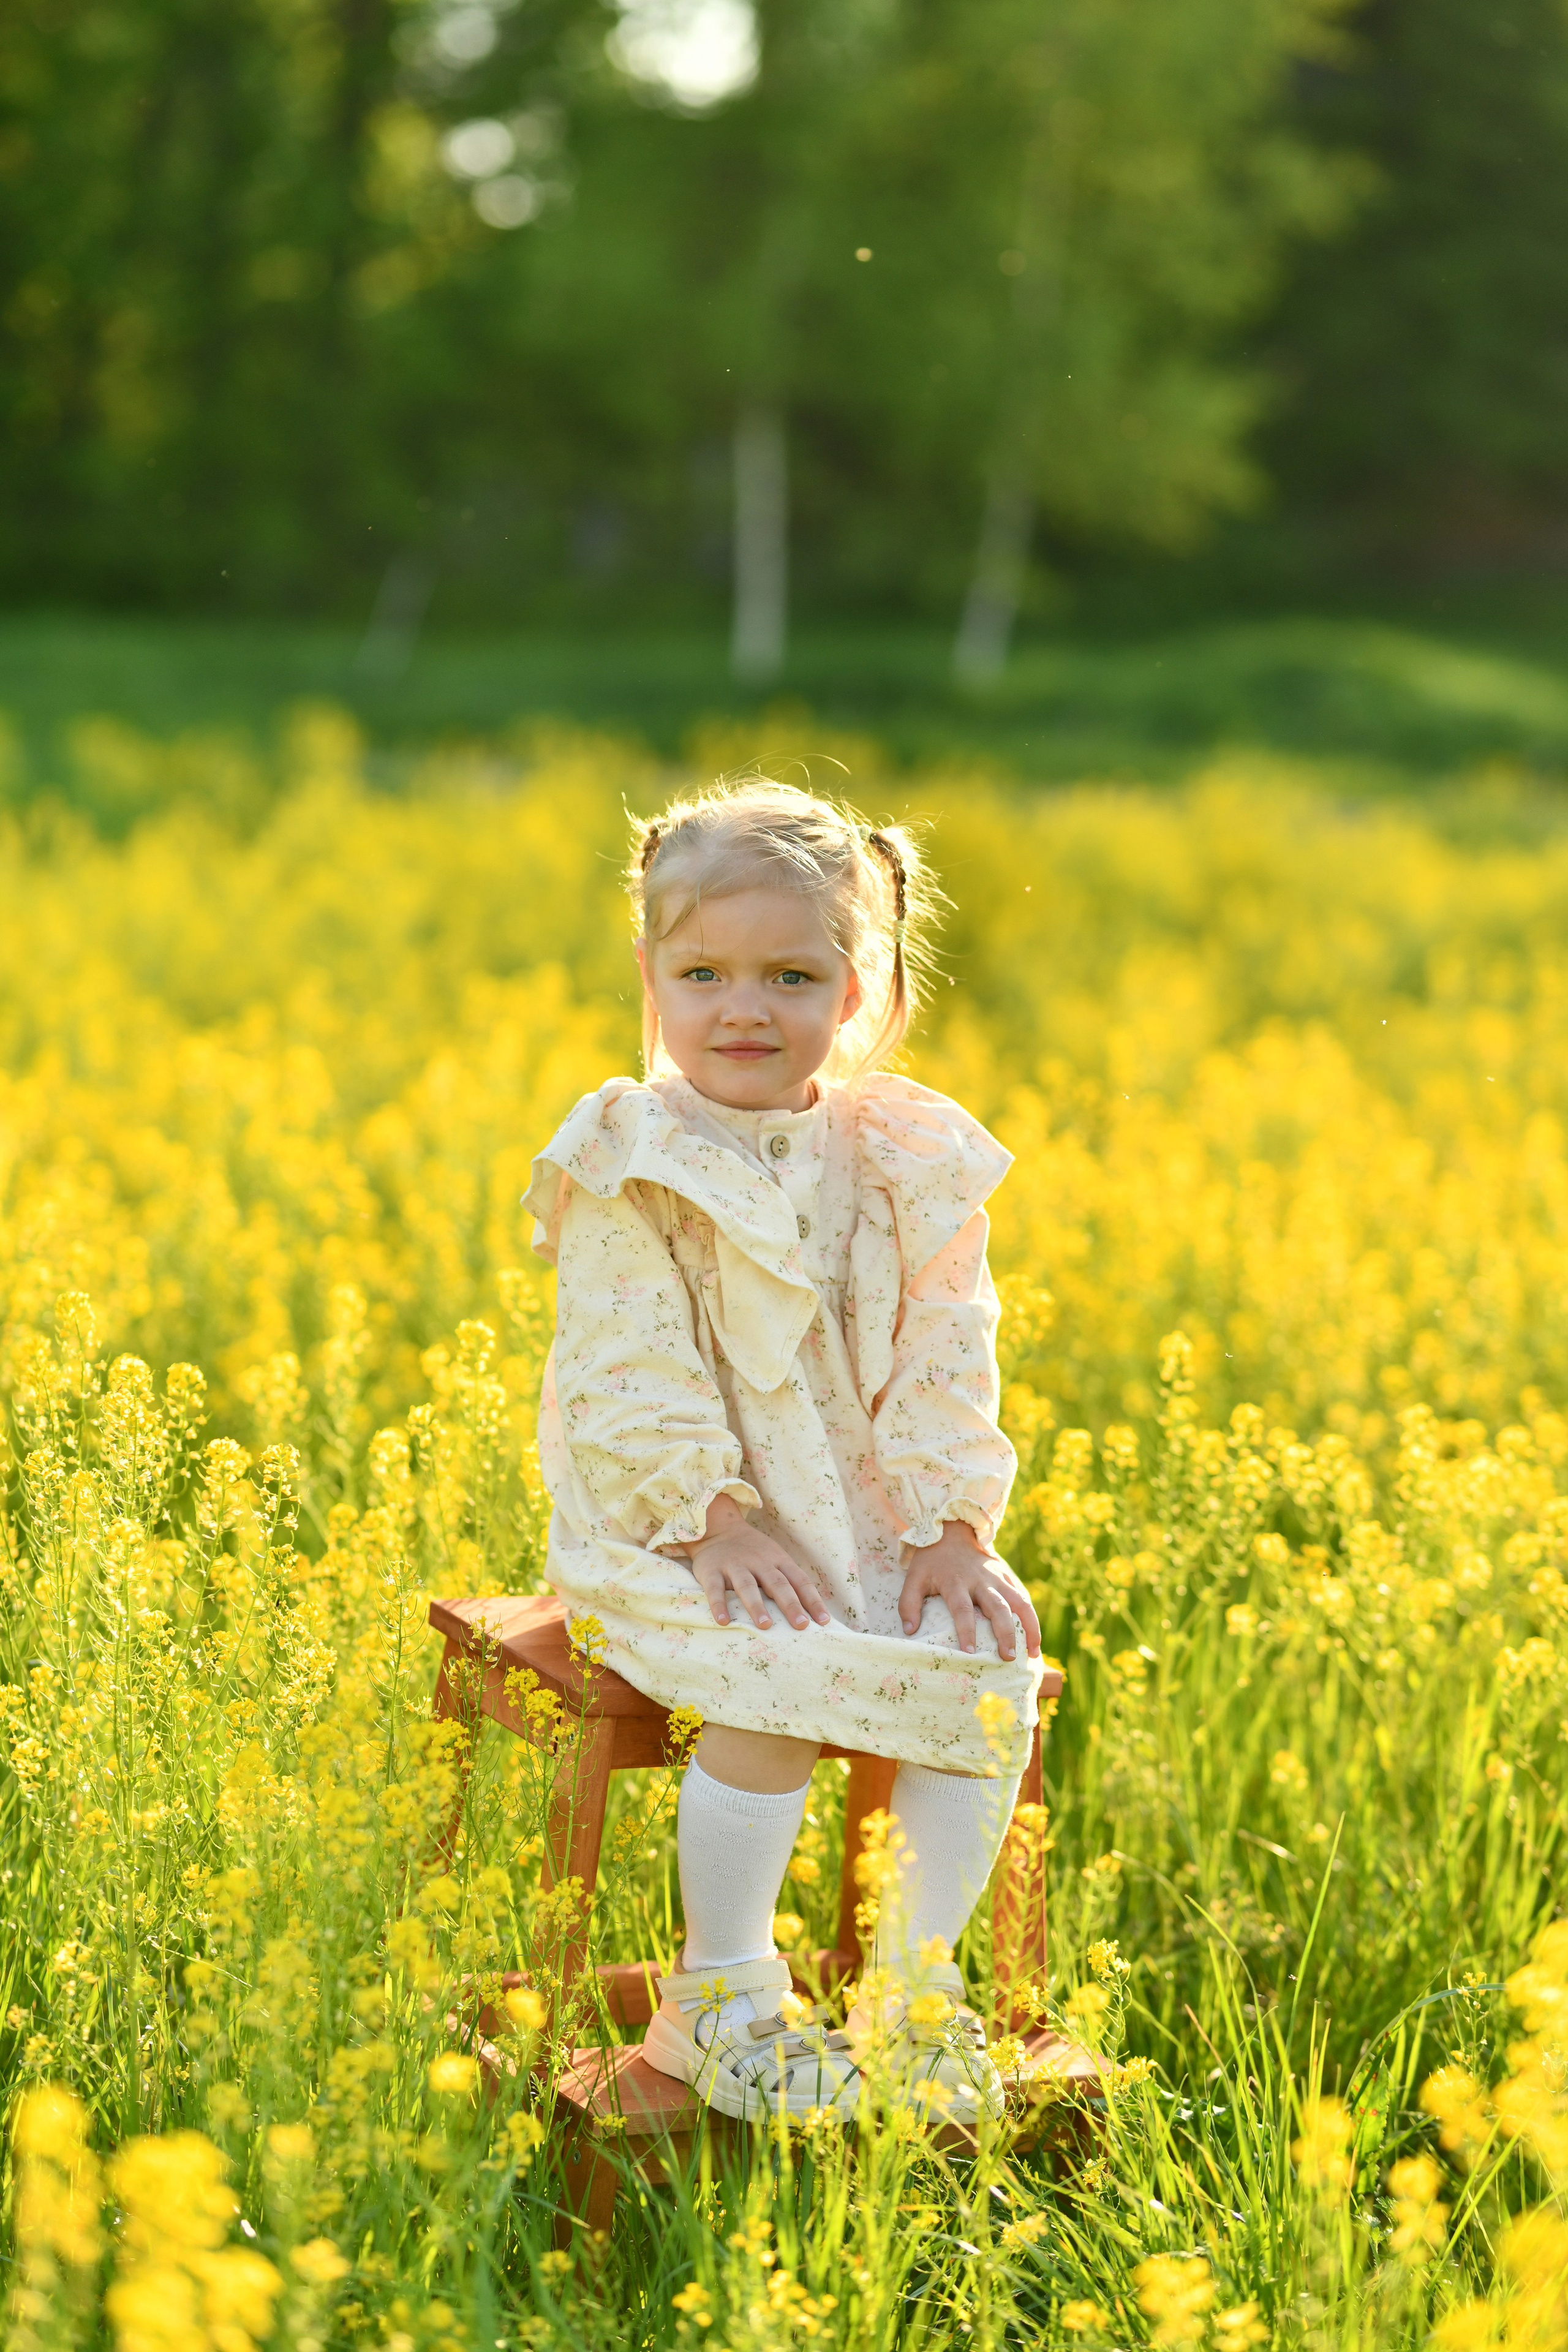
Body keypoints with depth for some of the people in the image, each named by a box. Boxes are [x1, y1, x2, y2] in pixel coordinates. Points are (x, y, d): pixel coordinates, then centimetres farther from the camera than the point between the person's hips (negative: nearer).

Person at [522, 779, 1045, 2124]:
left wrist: (953, 1526, -6)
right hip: (675, 1522, -4)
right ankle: (720, 1998, -11)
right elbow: (633, 1368, -12)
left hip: (870, 1520, 5)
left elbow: (947, 1356, 5)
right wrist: (718, 1519, -20)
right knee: (781, 1683, -29)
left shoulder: (903, 1166, 5)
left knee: (993, 1667, -16)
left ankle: (917, 1982, 0)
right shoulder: (627, 1163, -7)